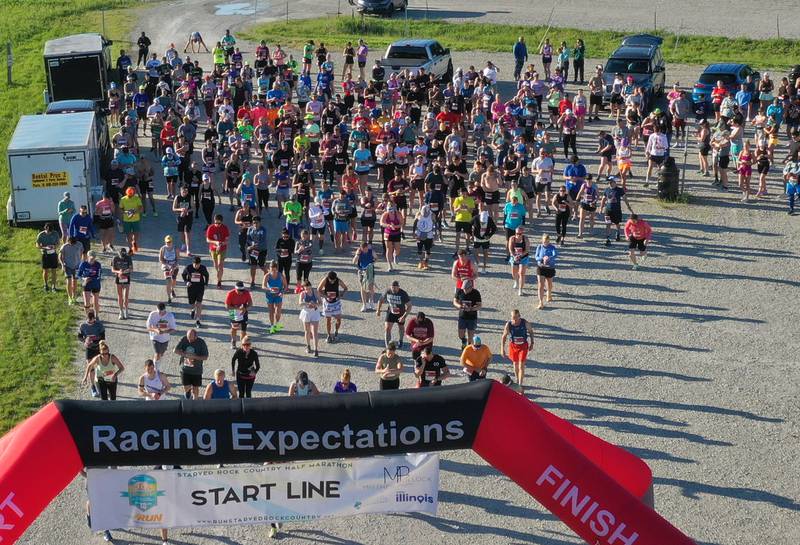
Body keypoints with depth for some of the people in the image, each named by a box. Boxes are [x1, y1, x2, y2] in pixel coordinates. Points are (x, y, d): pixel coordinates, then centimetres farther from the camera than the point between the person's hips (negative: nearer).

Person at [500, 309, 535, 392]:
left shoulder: (525, 323, -21)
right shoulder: (508, 324, -19)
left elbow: (531, 331, -1)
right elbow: (504, 336, -8)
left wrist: (532, 343, 3)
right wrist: (502, 349, -11)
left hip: (523, 345, -2)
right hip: (513, 345, 2)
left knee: (521, 365, -9)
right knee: (515, 364, 16)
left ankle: (520, 385, -5)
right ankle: (517, 381, 36)